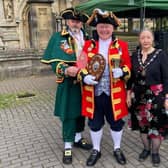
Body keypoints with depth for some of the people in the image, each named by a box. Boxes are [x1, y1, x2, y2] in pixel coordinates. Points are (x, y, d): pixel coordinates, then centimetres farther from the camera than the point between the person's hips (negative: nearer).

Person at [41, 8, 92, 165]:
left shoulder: (86, 38, 10)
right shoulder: (58, 37, -4)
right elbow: (54, 62, -11)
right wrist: (66, 69, -29)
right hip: (67, 84, -5)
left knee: (81, 111, 17)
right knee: (68, 114, 3)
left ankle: (78, 138, 37)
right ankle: (67, 146, 18)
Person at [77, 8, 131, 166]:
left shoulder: (122, 45, 1)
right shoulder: (88, 45, 3)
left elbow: (128, 67, 1)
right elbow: (81, 66, 2)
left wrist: (122, 72, -21)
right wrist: (84, 77, -19)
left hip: (114, 94, 0)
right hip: (94, 94, 1)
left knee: (116, 123, 15)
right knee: (95, 123, 13)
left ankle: (117, 149, 38)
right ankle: (96, 150, 35)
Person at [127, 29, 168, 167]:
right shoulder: (135, 55, 3)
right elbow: (131, 77, 8)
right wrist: (129, 94, 5)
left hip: (156, 96, -3)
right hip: (139, 96, 3)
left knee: (156, 124, 6)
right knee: (142, 123, 13)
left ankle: (155, 152, 27)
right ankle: (146, 148, 34)